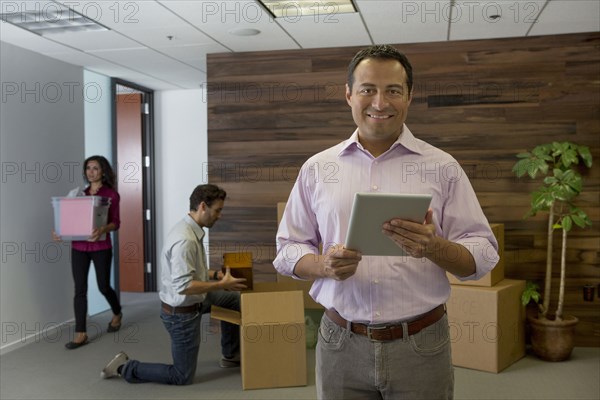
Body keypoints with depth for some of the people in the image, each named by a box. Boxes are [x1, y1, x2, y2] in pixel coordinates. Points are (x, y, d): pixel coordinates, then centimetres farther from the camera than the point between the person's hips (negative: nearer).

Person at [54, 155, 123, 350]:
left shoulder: (111, 194, -4)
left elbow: (116, 222, -9)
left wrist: (102, 229, -29)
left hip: (101, 247, -4)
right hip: (78, 246, 4)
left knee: (103, 286, 8)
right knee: (80, 289, 0)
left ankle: (117, 313, 38)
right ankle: (81, 333, 6)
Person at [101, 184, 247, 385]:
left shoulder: (191, 230, 1)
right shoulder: (185, 240, -30)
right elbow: (183, 286, -32)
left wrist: (216, 275, 5)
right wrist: (221, 284, -25)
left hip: (190, 301, 9)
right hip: (181, 313, -9)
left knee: (234, 299, 20)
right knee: (182, 376, 6)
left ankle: (230, 356, 31)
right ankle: (125, 368, 13)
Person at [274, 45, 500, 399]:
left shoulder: (442, 167, -1)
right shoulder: (317, 169, 3)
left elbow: (483, 256, -2)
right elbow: (288, 250, 5)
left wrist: (434, 247, -22)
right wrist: (324, 264, -15)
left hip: (421, 346, 0)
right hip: (340, 344, 1)